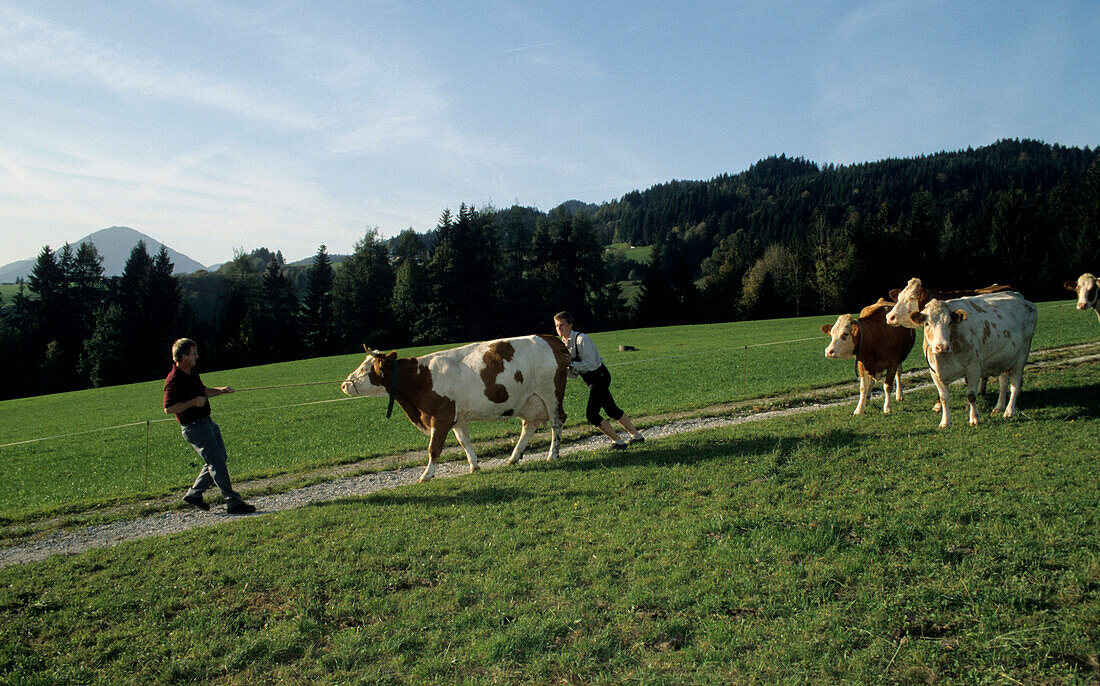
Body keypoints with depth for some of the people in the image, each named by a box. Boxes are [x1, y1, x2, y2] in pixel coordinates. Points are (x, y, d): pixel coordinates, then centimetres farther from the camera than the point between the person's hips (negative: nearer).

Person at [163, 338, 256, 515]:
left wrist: (221, 390, 11)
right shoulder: (174, 379, -18)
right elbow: (168, 408, -23)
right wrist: (193, 402, -24)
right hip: (194, 427, -10)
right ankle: (233, 503, -2)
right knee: (216, 463, -8)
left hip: (207, 422, 10)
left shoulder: (192, 372, 11)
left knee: (220, 459, 16)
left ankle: (194, 494, 26)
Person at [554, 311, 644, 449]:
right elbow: (574, 374, 7)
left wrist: (571, 364, -29)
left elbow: (591, 364, -26)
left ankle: (618, 442, 1)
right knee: (611, 410, 19)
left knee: (591, 414, -12)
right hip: (592, 381, 9)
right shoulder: (563, 344, 5)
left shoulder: (581, 339, -21)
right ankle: (637, 435, 35)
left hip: (600, 376, -9)